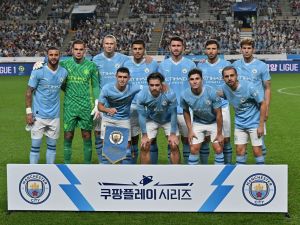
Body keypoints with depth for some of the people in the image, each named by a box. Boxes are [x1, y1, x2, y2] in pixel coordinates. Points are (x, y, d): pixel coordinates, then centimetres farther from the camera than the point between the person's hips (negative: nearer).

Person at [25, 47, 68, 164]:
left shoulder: (64, 72, 3)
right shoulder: (38, 71, -8)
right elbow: (29, 92, -6)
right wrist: (28, 112, -11)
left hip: (54, 116, 4)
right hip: (38, 115, -4)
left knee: (52, 145, 10)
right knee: (35, 145, 0)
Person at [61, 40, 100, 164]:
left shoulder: (91, 66, 2)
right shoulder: (64, 64, 2)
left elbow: (95, 86, 6)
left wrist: (98, 105, 0)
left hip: (86, 106, 0)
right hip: (69, 106, 0)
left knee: (87, 136, 5)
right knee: (68, 136, 2)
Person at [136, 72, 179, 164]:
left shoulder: (170, 94, -33)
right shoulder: (141, 96, -29)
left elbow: (173, 114, -20)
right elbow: (141, 115, -16)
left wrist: (173, 134, -17)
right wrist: (144, 135, -14)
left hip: (168, 120, -1)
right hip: (151, 120, 1)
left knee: (174, 146, -9)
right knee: (144, 146, -5)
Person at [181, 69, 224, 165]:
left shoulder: (211, 92, -28)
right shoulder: (184, 95, -20)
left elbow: (218, 114, -19)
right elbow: (186, 111, 1)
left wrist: (219, 134, -13)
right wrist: (190, 130, -2)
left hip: (214, 122, -2)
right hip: (198, 123, 2)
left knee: (218, 149, -7)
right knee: (194, 149, -3)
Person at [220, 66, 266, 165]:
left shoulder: (249, 87, -22)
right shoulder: (224, 88, -9)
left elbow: (263, 104, -15)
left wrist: (261, 125, -15)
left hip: (254, 123, -4)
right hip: (239, 123, 4)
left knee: (257, 150, -5)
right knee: (240, 150, 4)